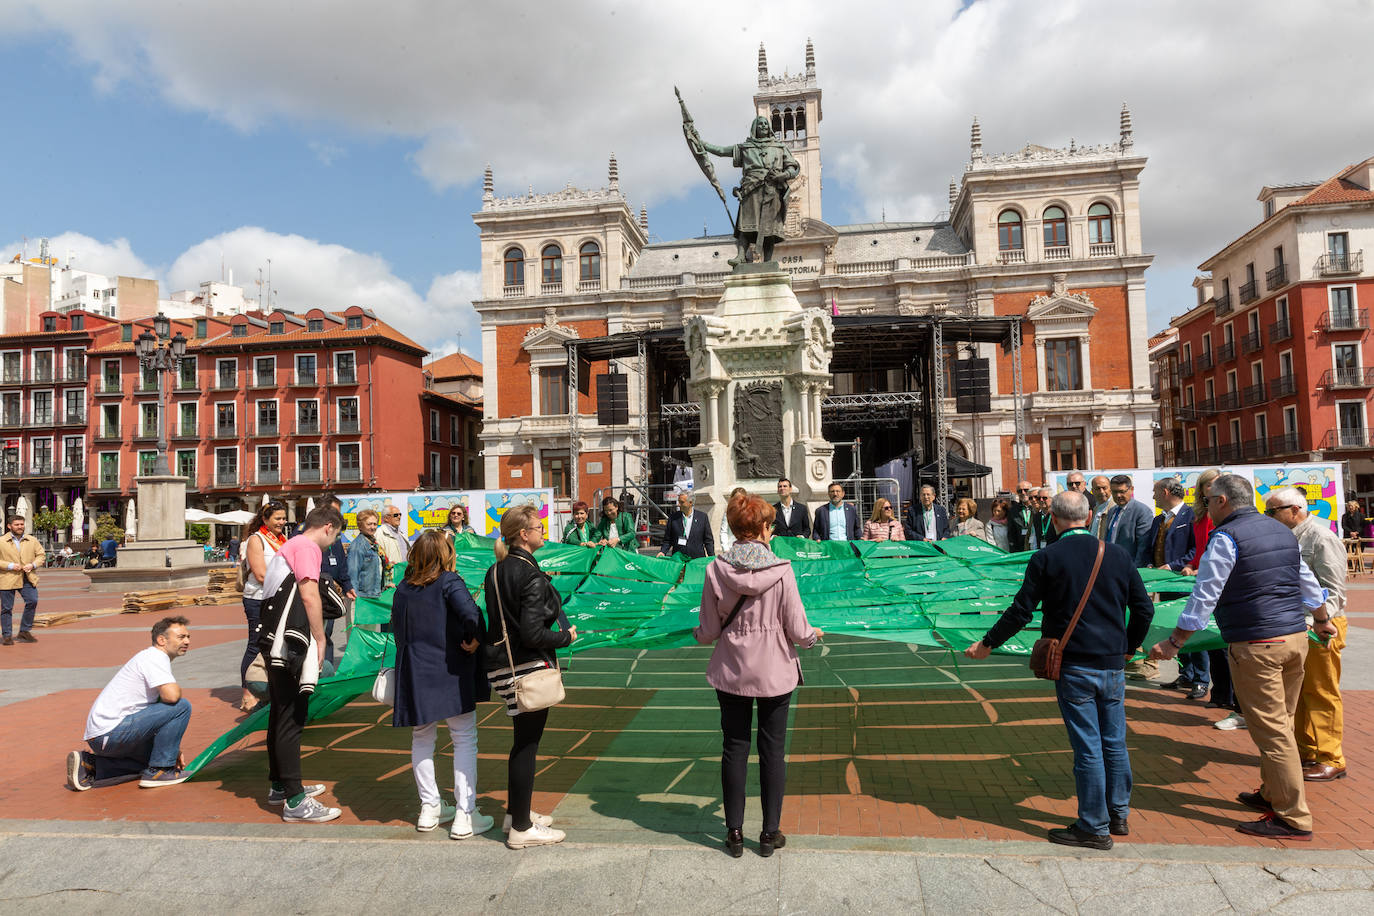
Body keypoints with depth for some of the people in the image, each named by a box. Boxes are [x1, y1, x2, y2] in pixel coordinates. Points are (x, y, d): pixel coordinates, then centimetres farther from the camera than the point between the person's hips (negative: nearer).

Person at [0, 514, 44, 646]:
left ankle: (24, 631, 6)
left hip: (28, 578, 2)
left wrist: (33, 565, -4)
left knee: (32, 601, -10)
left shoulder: (32, 540, 10)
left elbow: (41, 555, 14)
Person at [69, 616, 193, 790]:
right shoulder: (155, 656, -11)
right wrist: (177, 688, -3)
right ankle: (159, 770, -8)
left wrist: (173, 747, 20)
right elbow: (171, 696, -28)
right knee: (181, 706, -16)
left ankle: (90, 764, 14)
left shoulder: (155, 658, 19)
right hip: (111, 732, -10)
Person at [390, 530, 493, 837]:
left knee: (422, 740, 18)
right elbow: (470, 613, -28)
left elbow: (398, 629, 9)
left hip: (415, 674, 5)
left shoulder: (403, 588, 4)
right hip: (451, 673, -5)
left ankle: (429, 809, 26)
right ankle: (465, 816, 4)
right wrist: (473, 640, -13)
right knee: (464, 740, 4)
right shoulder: (448, 582, -12)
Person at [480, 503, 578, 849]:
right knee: (527, 744, 2)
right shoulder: (531, 575, -19)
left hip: (502, 664, 9)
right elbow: (532, 632, -23)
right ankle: (521, 828, 13)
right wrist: (566, 636, -9)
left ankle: (516, 813, 33)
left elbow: (498, 620, 13)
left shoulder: (496, 571, 8)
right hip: (528, 669, -9)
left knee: (523, 740, 21)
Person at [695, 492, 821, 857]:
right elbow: (797, 631, -11)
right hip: (775, 673, -1)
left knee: (734, 749, 13)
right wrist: (813, 634, 11)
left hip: (731, 673, 2)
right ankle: (770, 833, 21)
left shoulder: (716, 569, -10)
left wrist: (698, 633, 18)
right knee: (773, 750, 12)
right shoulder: (781, 570, -15)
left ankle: (734, 831, 22)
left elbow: (709, 631, -5)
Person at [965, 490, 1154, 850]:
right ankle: (1119, 814, 29)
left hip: (1074, 665, -4)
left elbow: (1020, 612, -7)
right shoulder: (1118, 555, 4)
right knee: (1115, 742, 16)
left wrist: (987, 644, 5)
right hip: (1113, 665, 4)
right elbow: (1144, 608, 8)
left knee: (1087, 747, 2)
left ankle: (1094, 827, 12)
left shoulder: (1045, 558, -8)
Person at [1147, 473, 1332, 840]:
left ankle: (1293, 818, 5)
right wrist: (1322, 620, 41)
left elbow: (1204, 596, -14)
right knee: (1281, 724, 18)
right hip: (1296, 636, 9)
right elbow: (1307, 582, 24)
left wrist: (1174, 643, -9)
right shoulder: (1282, 531, 12)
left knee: (1271, 730, -1)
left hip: (1256, 645, -8)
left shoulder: (1226, 537, -12)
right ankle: (1272, 794, 31)